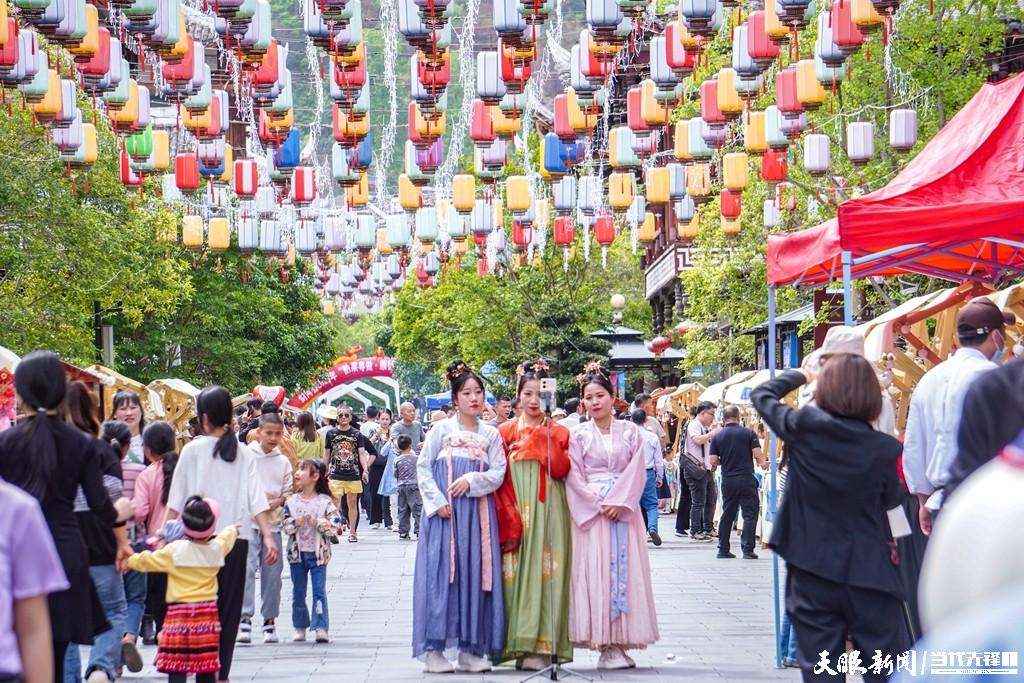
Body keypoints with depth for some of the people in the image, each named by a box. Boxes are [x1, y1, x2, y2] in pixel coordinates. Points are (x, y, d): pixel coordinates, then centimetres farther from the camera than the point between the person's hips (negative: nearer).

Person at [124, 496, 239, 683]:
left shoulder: (174, 550, -6)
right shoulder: (217, 548, 3)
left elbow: (147, 561, 4)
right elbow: (227, 536, 27)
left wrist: (129, 560, 24)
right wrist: (232, 529, 50)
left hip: (179, 613, -3)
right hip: (207, 614, 3)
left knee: (176, 667, -5)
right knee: (206, 665, 10)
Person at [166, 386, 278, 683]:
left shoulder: (193, 450, -2)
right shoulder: (243, 453, 5)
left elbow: (176, 502, -3)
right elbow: (257, 499, -2)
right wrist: (268, 536, -4)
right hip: (237, 537, 2)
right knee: (229, 608, 8)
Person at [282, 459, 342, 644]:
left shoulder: (325, 502, -5)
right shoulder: (292, 501, 3)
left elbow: (335, 526, -9)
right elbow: (286, 526, 0)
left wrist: (318, 523, -20)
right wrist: (296, 523, -18)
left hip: (318, 553, -3)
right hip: (297, 552, 3)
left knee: (319, 592, -5)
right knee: (298, 592, 9)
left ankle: (321, 628, -5)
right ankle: (300, 627, 19)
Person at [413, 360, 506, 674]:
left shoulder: (491, 434, 11)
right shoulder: (441, 430, 5)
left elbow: (498, 473, 4)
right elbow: (423, 467, 2)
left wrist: (472, 480, -13)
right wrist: (437, 501, -9)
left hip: (478, 512, 3)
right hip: (444, 512, -3)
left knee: (476, 574, 1)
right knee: (440, 573, -6)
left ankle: (471, 648, 8)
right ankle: (434, 649, -2)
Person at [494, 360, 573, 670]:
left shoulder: (558, 432, 9)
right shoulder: (505, 432, 8)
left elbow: (561, 470, -6)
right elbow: (500, 479, 3)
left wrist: (546, 435, -12)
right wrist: (509, 516, -8)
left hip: (548, 513, 0)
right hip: (515, 512, 0)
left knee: (546, 570, -5)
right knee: (517, 570, -3)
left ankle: (543, 643, -4)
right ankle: (521, 643, 0)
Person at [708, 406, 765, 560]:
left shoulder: (717, 436, 1)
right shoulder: (748, 433, -5)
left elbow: (713, 461, -3)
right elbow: (758, 455, -10)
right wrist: (763, 463, 12)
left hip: (727, 480, 3)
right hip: (746, 478, -3)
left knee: (727, 514, 13)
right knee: (750, 514, 1)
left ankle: (723, 549, 16)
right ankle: (748, 549, -6)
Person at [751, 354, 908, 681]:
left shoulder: (804, 427, -11)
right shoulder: (887, 448, -11)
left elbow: (761, 395, 7)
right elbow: (892, 500, 6)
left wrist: (799, 375, 22)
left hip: (812, 571, 1)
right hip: (868, 573, -1)